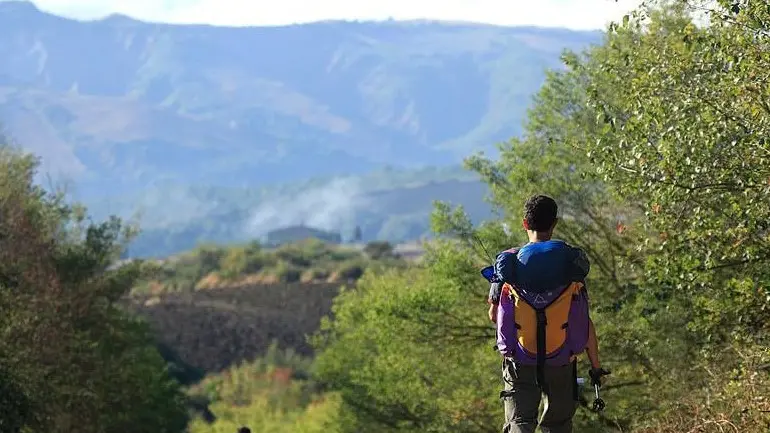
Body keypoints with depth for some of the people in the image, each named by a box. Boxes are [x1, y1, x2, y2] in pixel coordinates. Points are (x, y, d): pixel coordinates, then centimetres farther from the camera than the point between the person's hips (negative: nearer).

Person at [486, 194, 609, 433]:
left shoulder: (508, 263, -6)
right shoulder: (572, 260, -6)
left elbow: (494, 315, 3)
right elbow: (585, 322, -6)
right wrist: (596, 366, 2)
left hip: (520, 363, -1)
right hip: (561, 364, 1)